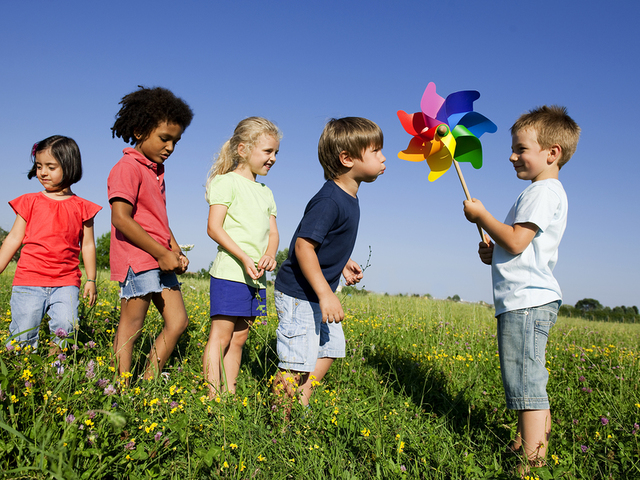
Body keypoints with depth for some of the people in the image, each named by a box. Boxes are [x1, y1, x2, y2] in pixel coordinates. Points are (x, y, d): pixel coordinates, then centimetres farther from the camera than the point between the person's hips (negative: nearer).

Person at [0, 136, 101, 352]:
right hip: (29, 281, 1)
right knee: (22, 337, -2)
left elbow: (88, 245, 10)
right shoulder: (30, 202, 9)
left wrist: (91, 280, 7)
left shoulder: (82, 207, 8)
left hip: (66, 284, 0)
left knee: (66, 327, -19)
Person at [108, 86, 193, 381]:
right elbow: (121, 219, -19)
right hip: (137, 258, -9)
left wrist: (176, 251, 8)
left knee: (178, 322, 6)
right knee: (130, 328, -4)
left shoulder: (156, 171, 18)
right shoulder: (128, 168, -9)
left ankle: (148, 387, 12)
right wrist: (162, 254, -17)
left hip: (161, 261, 9)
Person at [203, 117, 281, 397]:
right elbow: (214, 228, -11)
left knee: (239, 337, 10)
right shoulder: (227, 182, -4)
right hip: (230, 272, -7)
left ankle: (230, 394, 17)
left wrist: (269, 255, -7)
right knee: (221, 335, -6)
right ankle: (212, 398, -3)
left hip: (256, 277, 7)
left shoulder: (266, 192, 18)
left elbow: (273, 232, 15)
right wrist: (245, 258, -19)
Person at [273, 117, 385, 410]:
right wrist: (326, 294, -30)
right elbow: (303, 245, -29)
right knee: (298, 365, -4)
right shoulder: (329, 201, -24)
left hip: (318, 295, 10)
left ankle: (301, 405, 30)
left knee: (331, 349, 19)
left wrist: (342, 263, 9)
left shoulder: (348, 198, 7)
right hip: (299, 295, -10)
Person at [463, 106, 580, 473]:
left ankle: (532, 461, -8)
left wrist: (481, 215, -8)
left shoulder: (544, 191, -11)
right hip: (529, 300, 11)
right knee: (531, 381, 17)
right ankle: (538, 435, 27)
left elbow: (516, 241, -20)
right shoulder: (546, 191, 22)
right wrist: (494, 253, 10)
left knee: (526, 383, -11)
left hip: (527, 301, -11)